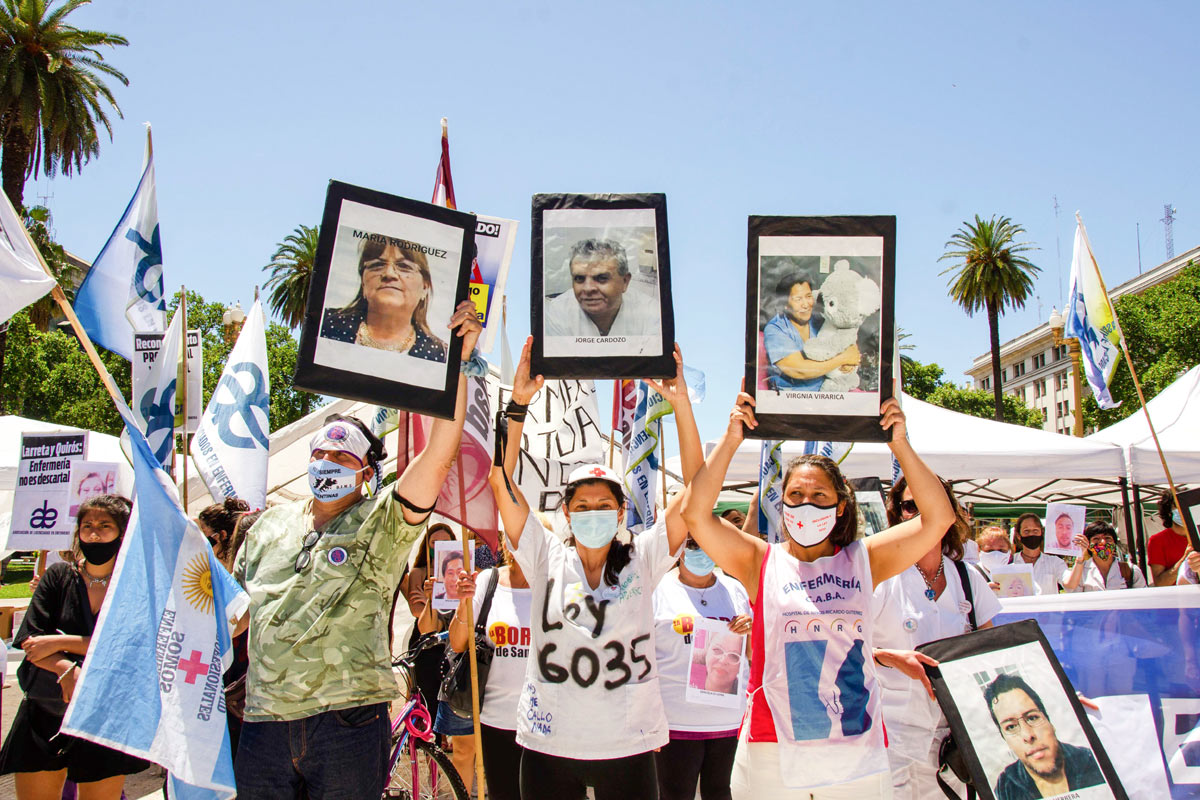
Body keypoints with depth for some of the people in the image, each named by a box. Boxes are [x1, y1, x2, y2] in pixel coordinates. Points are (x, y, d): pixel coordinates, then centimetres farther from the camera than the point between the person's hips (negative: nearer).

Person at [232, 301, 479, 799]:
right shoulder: (272, 525, 15)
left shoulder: (380, 521, 0)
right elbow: (237, 598, 27)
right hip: (264, 723, 4)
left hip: (348, 722, -4)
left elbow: (438, 458, -14)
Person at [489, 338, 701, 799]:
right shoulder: (547, 558, 1)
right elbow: (502, 483, -6)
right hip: (549, 745, 0)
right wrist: (518, 405, -15)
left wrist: (681, 404, -12)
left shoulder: (642, 559, 1)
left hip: (628, 745, 0)